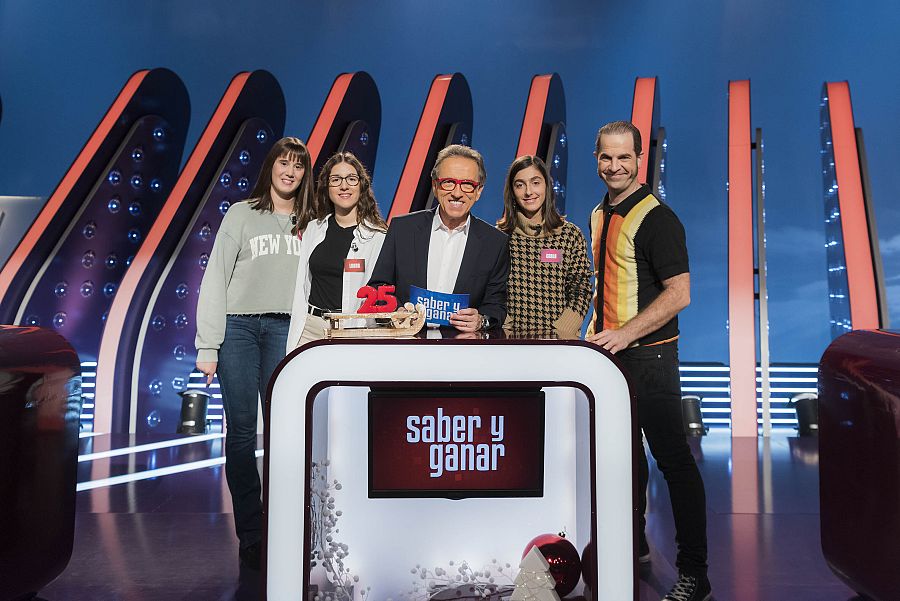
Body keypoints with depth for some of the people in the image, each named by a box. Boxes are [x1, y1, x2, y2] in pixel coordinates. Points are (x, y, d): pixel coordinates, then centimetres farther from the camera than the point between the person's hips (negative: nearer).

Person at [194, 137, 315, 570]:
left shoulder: (310, 224, 11)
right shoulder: (242, 215, 5)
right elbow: (216, 280, 1)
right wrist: (208, 346, -5)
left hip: (286, 329, 1)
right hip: (238, 326, -1)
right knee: (242, 431, -1)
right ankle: (250, 534, 7)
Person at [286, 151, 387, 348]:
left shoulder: (378, 235, 0)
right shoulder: (313, 230, 13)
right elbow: (301, 288, 16)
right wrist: (293, 342, 11)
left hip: (354, 331, -3)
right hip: (310, 328, 3)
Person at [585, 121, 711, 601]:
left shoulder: (657, 218, -13)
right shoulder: (600, 215, 12)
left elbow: (679, 293, -19)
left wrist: (624, 334, -25)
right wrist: (597, 330, 15)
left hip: (648, 353, -8)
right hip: (610, 352, 8)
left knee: (672, 458, -4)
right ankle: (633, 545, 34)